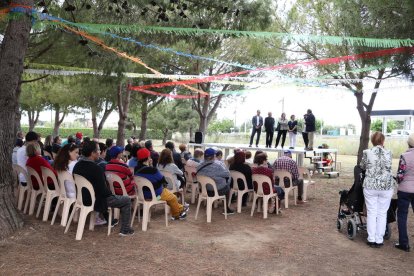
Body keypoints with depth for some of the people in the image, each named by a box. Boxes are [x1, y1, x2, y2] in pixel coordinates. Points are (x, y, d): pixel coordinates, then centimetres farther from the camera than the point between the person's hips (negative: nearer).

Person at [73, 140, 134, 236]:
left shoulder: (77, 165, -1)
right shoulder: (96, 168, -28)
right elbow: (103, 190, -24)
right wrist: (111, 194, -2)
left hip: (82, 198, 9)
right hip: (95, 201, -9)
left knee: (109, 195, 35)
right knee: (126, 200, 3)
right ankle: (125, 230, 6)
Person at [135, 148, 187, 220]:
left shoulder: (137, 169, -7)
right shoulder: (152, 170, -29)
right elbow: (162, 180, -16)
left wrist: (150, 166, -4)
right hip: (155, 194, -8)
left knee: (169, 194, 29)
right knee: (173, 197, 18)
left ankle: (180, 208, 41)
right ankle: (177, 214, 40)